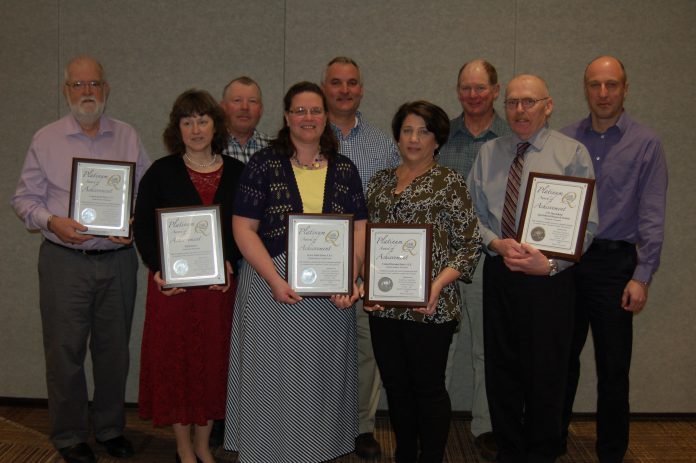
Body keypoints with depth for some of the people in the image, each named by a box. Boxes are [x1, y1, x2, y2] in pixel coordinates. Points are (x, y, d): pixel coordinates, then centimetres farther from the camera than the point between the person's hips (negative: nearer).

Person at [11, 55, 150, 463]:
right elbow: (25, 198, 4)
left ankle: (111, 428, 29)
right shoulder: (46, 140, 3)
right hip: (65, 262, -1)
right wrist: (52, 222, -14)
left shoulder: (128, 137, 7)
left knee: (114, 350, 11)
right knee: (65, 351, 3)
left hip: (118, 260, 2)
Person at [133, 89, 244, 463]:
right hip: (172, 284, -1)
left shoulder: (236, 172, 5)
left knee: (213, 361, 8)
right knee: (175, 361, 5)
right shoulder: (161, 172, 0)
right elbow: (142, 226, 0)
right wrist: (158, 269, -13)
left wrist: (229, 260, -9)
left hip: (219, 283, 2)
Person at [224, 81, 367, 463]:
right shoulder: (263, 164, -2)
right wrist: (275, 280, -16)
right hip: (272, 286, -2)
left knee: (322, 379, 13)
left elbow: (358, 229, 4)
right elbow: (243, 228, -6)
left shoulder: (344, 169, 7)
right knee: (271, 377, 6)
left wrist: (349, 281, -11)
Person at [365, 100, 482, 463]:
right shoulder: (380, 181, 11)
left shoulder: (449, 182, -4)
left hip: (428, 306, -5)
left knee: (428, 387, 5)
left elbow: (470, 245, -6)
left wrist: (439, 284, -18)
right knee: (395, 385, 15)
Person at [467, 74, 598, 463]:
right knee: (501, 368, 11)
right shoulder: (489, 153, 10)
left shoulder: (572, 153, -1)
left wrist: (551, 263, -17)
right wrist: (497, 243, -11)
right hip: (499, 273, 4)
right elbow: (473, 214, 8)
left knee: (546, 373, 6)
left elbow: (586, 224, -6)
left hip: (550, 276, -3)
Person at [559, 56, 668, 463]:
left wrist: (642, 277, -12)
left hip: (615, 263, -2)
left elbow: (652, 217, -6)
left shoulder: (646, 143, -1)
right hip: (565, 261, 3)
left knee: (613, 367, 6)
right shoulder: (566, 140, 7)